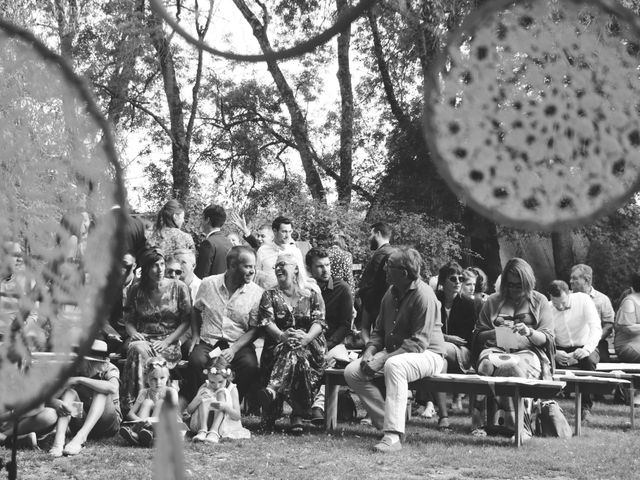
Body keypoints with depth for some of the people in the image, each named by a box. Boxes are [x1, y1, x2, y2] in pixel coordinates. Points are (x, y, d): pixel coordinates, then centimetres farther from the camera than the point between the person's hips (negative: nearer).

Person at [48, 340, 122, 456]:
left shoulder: (109, 369, -10)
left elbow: (113, 388, -35)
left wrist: (80, 379, -34)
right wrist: (55, 402, -40)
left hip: (108, 425, -2)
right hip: (80, 424, 2)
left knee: (101, 391, -27)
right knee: (70, 392, -21)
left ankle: (80, 438, -45)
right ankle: (59, 439, -42)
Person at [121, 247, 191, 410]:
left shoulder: (178, 288, 4)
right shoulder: (137, 290, 10)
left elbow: (186, 320, 2)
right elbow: (128, 319, 15)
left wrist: (167, 341, -10)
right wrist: (133, 333, -8)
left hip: (170, 343, -2)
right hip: (143, 338, 2)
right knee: (138, 350, -35)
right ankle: (131, 405, -37)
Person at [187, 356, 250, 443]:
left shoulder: (232, 389, -4)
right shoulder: (205, 387, 2)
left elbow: (237, 416, -13)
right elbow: (189, 410, -4)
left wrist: (225, 407, -36)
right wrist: (197, 400, -28)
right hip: (202, 423, 2)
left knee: (222, 392, -21)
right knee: (205, 393, -16)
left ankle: (214, 432, -39)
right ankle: (203, 431, -32)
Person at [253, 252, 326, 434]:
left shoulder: (312, 295, 14)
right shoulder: (270, 295, 15)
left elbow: (319, 321, 0)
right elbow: (266, 322, -1)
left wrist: (307, 337, -23)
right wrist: (282, 335, -24)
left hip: (309, 346, 0)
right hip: (277, 347, 0)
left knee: (296, 352, -38)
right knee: (294, 355, -36)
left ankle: (272, 390, -54)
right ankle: (297, 414, -43)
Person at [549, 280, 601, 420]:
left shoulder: (583, 300, -13)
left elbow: (596, 328, -22)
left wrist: (587, 349, -39)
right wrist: (555, 353, -34)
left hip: (584, 347, -1)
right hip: (561, 350, 2)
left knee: (588, 361, -37)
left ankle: (586, 407, -25)